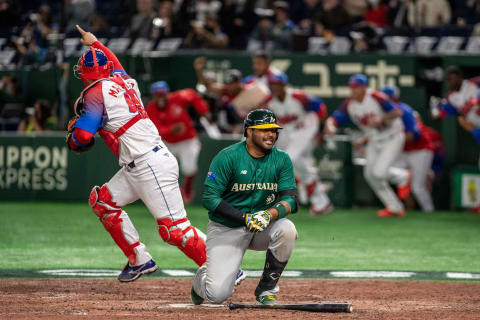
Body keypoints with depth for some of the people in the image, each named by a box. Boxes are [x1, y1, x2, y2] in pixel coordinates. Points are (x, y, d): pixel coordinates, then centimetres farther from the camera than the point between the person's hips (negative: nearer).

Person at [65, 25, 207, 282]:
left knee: (174, 229, -14)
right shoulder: (125, 81, 16)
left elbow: (82, 137, -12)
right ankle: (139, 260, 15)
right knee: (101, 200, 17)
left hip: (150, 167, -9)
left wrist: (73, 131, 11)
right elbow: (116, 68, 43)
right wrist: (95, 44, 57)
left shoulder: (95, 93, -6)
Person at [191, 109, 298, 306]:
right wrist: (245, 218, -27)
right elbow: (210, 198, -17)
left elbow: (290, 200, -8)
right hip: (225, 229, -4)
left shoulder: (282, 160, -1)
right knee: (217, 295, -19)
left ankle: (267, 290, -9)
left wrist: (270, 214, -30)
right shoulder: (227, 157, -13)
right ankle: (203, 277, 22)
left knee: (286, 229, -31)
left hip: (263, 229, 4)